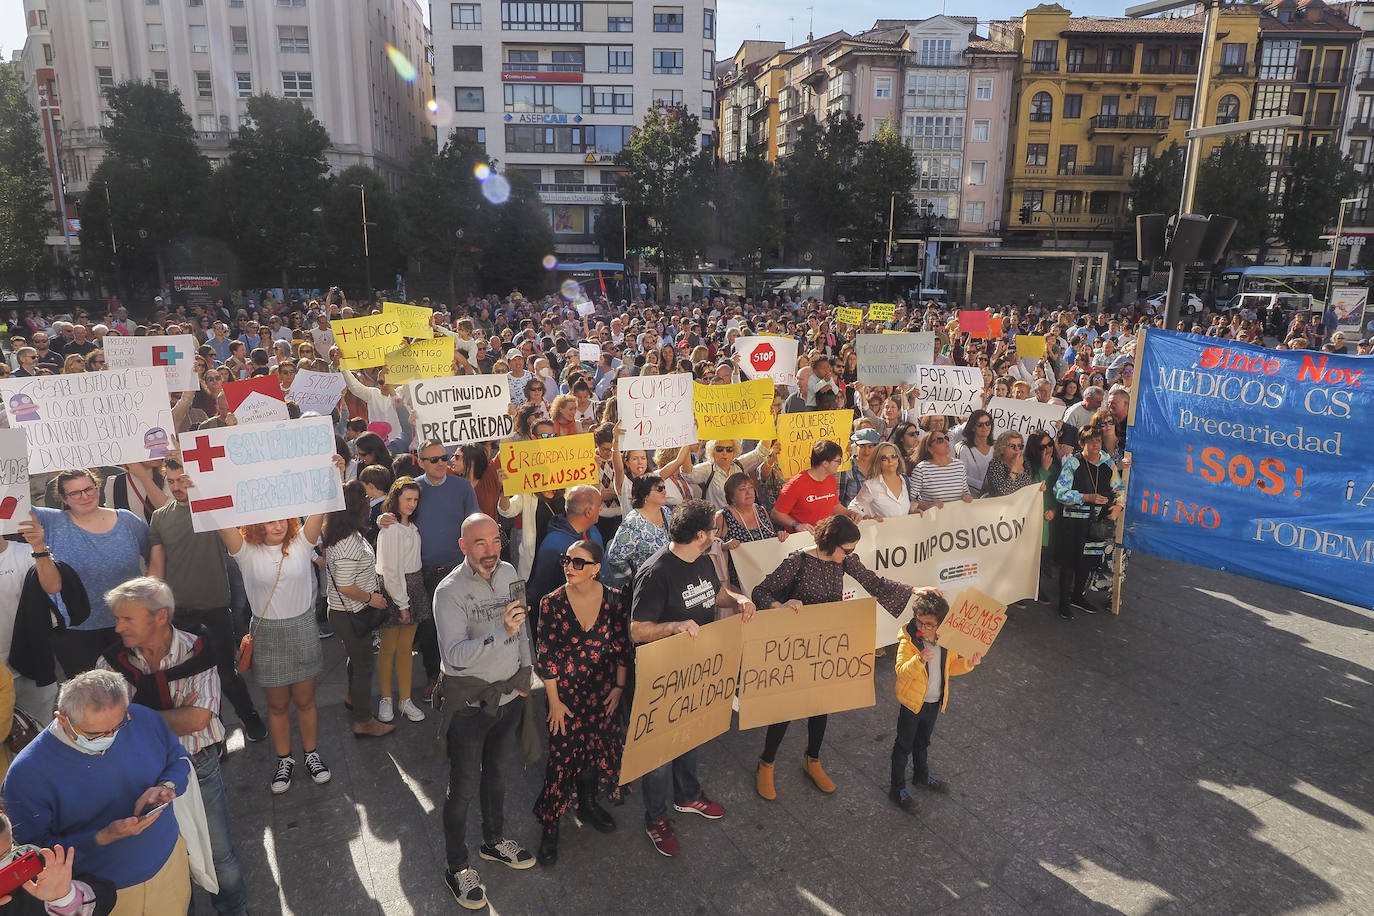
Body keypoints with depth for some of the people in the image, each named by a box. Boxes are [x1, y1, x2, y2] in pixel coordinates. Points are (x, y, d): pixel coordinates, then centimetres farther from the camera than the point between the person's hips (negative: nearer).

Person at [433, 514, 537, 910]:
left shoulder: (508, 572, -2)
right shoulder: (450, 591, -22)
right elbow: (456, 654, -31)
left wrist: (526, 669, 10)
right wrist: (500, 632, -43)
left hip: (509, 695, 6)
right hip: (469, 703, -6)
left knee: (497, 773, 23)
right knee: (464, 788, 6)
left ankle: (494, 841, 44)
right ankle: (457, 868, 25)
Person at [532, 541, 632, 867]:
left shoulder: (615, 599, -9)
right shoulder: (552, 603, -14)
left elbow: (622, 647, 2)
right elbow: (546, 657, -9)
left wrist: (619, 686, 1)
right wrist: (554, 701, -8)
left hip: (602, 693, 3)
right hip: (565, 693, -2)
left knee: (599, 750, 13)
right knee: (562, 757, -1)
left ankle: (587, 804, 41)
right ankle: (550, 826, 19)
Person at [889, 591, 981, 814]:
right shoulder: (908, 641, -24)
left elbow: (951, 666, 8)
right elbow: (901, 672, -31)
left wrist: (968, 663, -10)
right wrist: (919, 660, -48)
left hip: (935, 702, 5)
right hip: (911, 702, -5)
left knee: (923, 742, 27)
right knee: (904, 745, 9)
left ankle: (922, 776, 49)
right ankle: (897, 789, 24)